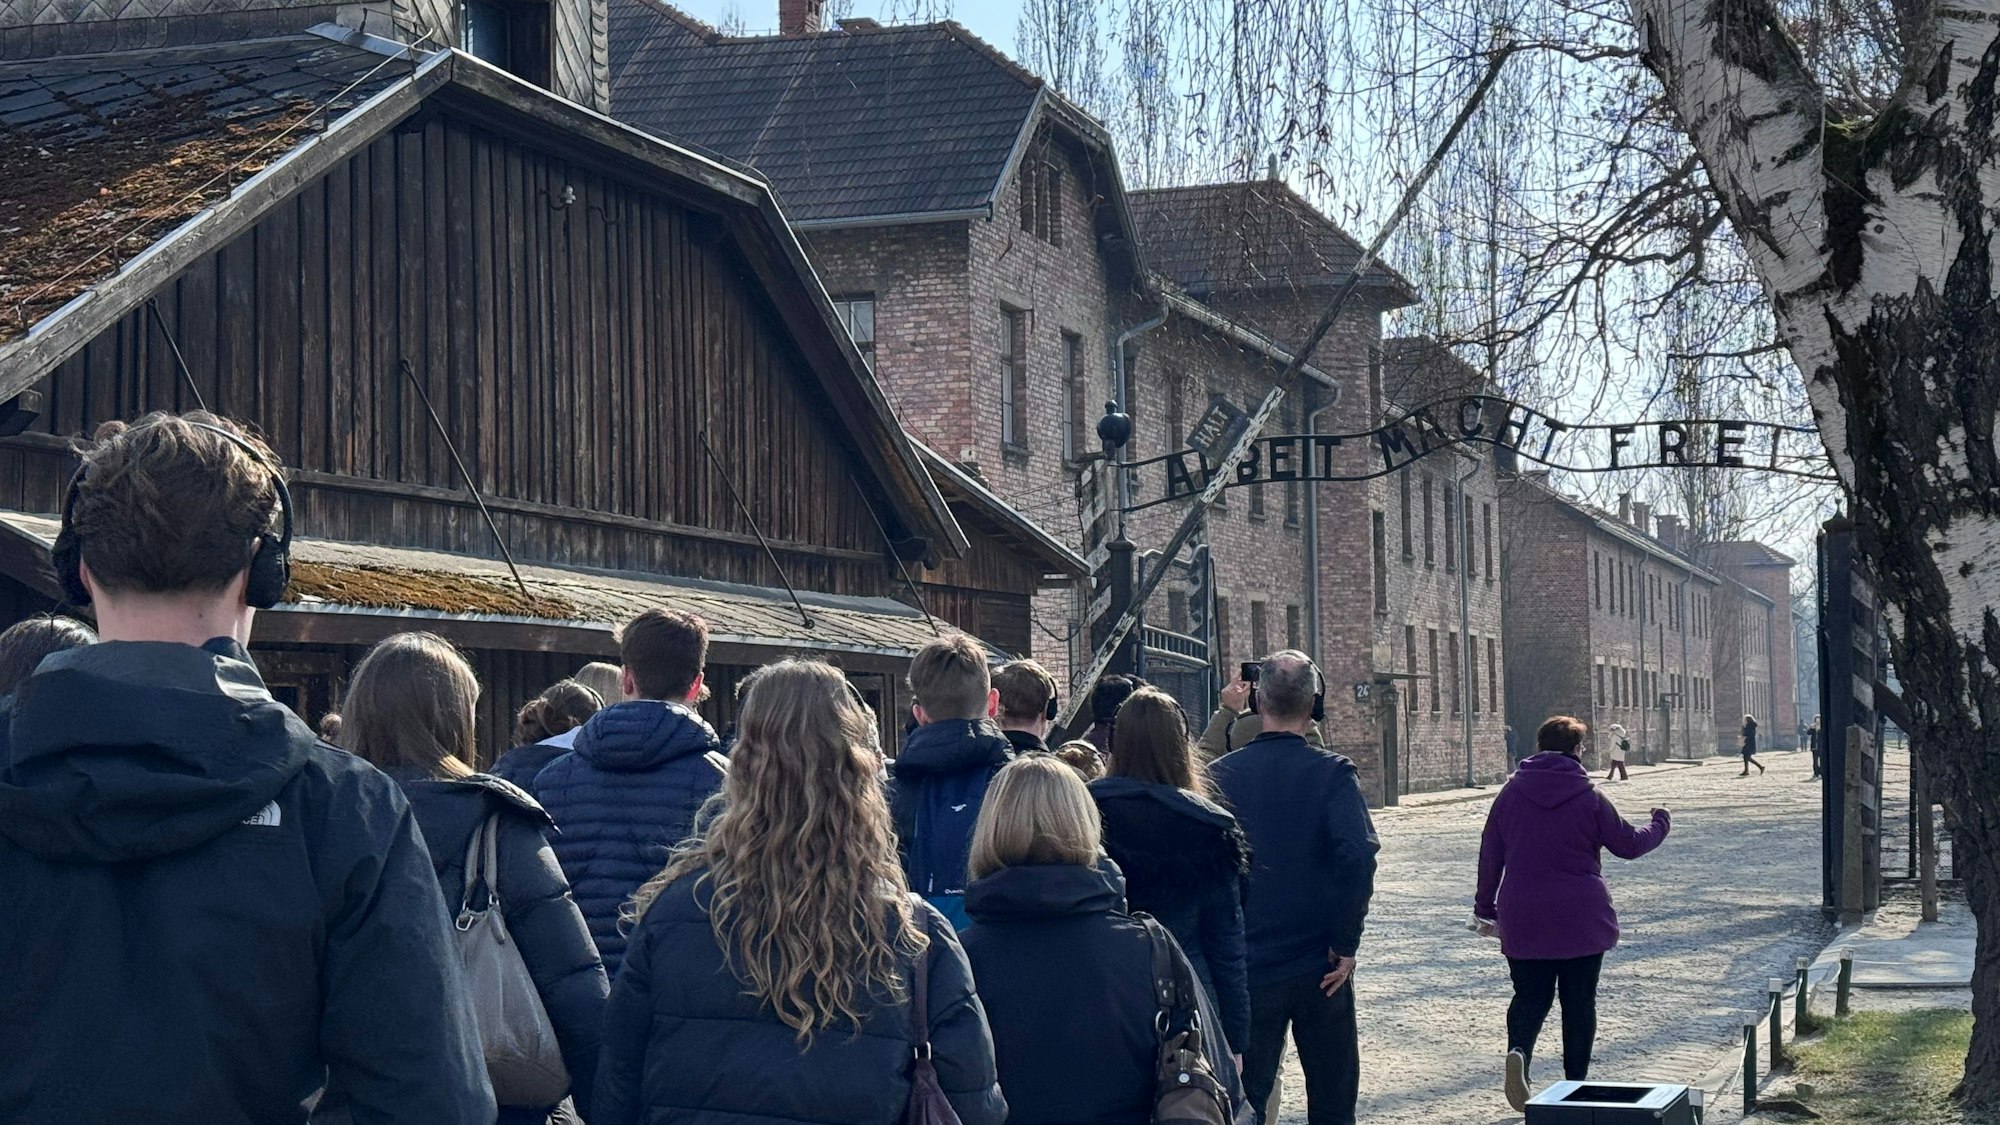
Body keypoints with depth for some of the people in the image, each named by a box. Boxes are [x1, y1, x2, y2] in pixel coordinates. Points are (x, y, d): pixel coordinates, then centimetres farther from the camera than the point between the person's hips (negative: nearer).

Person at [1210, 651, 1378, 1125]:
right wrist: (1346, 944, -12)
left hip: (1247, 972, 1)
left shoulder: (1220, 775, -2)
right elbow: (1358, 856, -22)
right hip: (1320, 970, -1)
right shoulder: (1332, 773, -9)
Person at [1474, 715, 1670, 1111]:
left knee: (1530, 995, 9)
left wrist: (1485, 907, 14)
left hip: (1523, 921, 2)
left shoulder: (1511, 793, 1)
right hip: (1581, 919, -2)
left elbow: (1490, 854, 4)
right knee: (1579, 1001, 9)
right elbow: (1629, 844, 2)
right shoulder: (1589, 798, -7)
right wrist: (1659, 825, 23)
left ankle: (1518, 1049, -20)